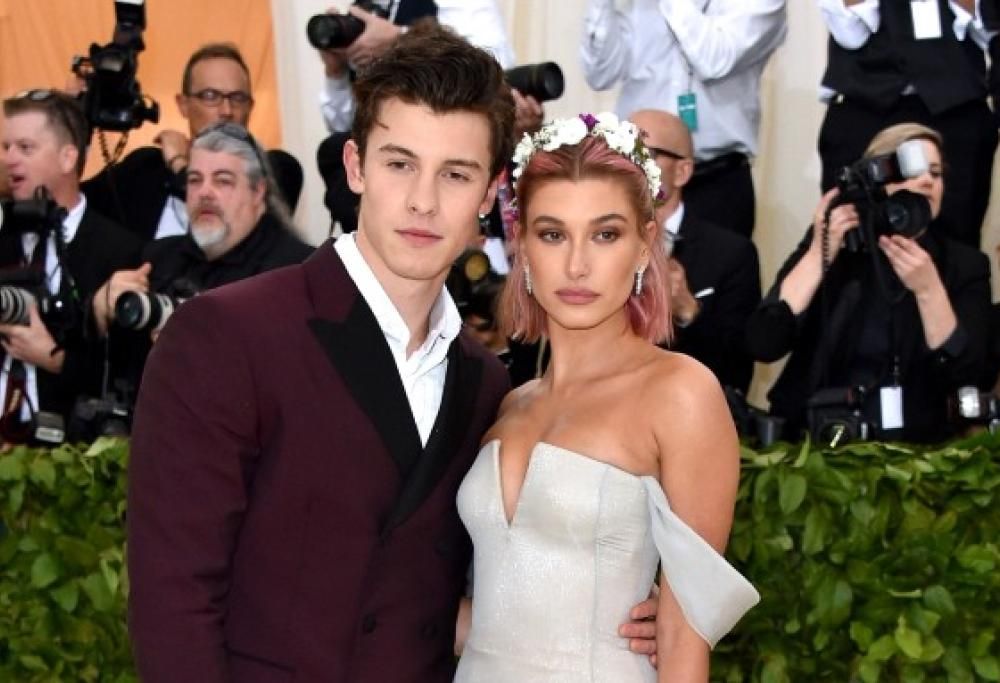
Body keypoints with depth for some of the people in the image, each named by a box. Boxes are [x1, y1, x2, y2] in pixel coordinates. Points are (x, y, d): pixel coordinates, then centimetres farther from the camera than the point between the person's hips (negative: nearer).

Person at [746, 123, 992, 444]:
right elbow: (763, 345, -8)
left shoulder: (965, 264, 4)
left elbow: (967, 377, -7)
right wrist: (820, 253, -12)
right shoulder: (829, 241, 3)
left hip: (913, 443, 0)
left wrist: (928, 289, -17)